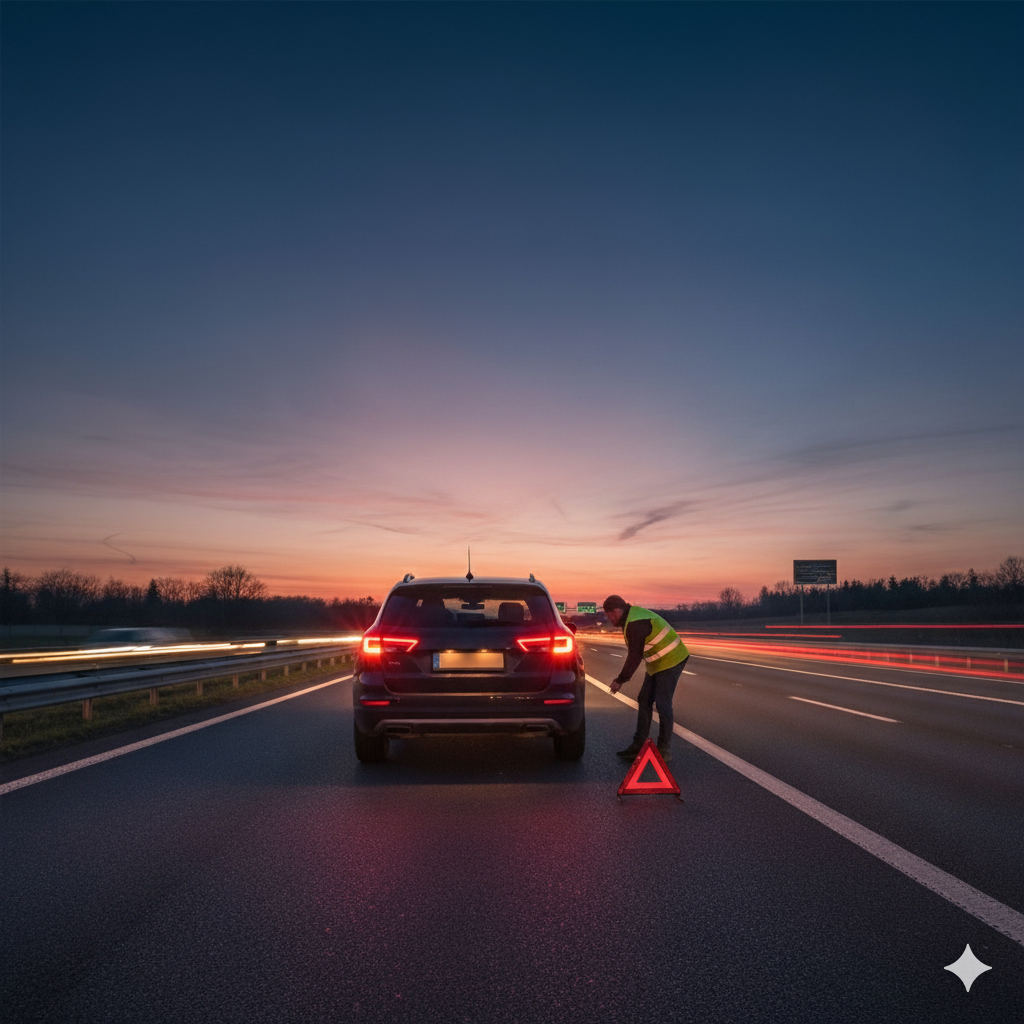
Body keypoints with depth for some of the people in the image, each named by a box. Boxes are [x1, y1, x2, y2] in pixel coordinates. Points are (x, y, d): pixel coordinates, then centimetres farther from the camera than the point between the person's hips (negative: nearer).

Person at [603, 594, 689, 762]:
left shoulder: (635, 624, -24)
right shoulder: (633, 614, 8)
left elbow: (634, 657, -22)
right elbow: (634, 654, 15)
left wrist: (620, 680, -14)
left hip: (670, 662, -11)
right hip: (658, 663, 11)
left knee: (662, 705, -6)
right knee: (644, 700, 11)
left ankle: (664, 750, 3)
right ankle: (638, 745, 16)